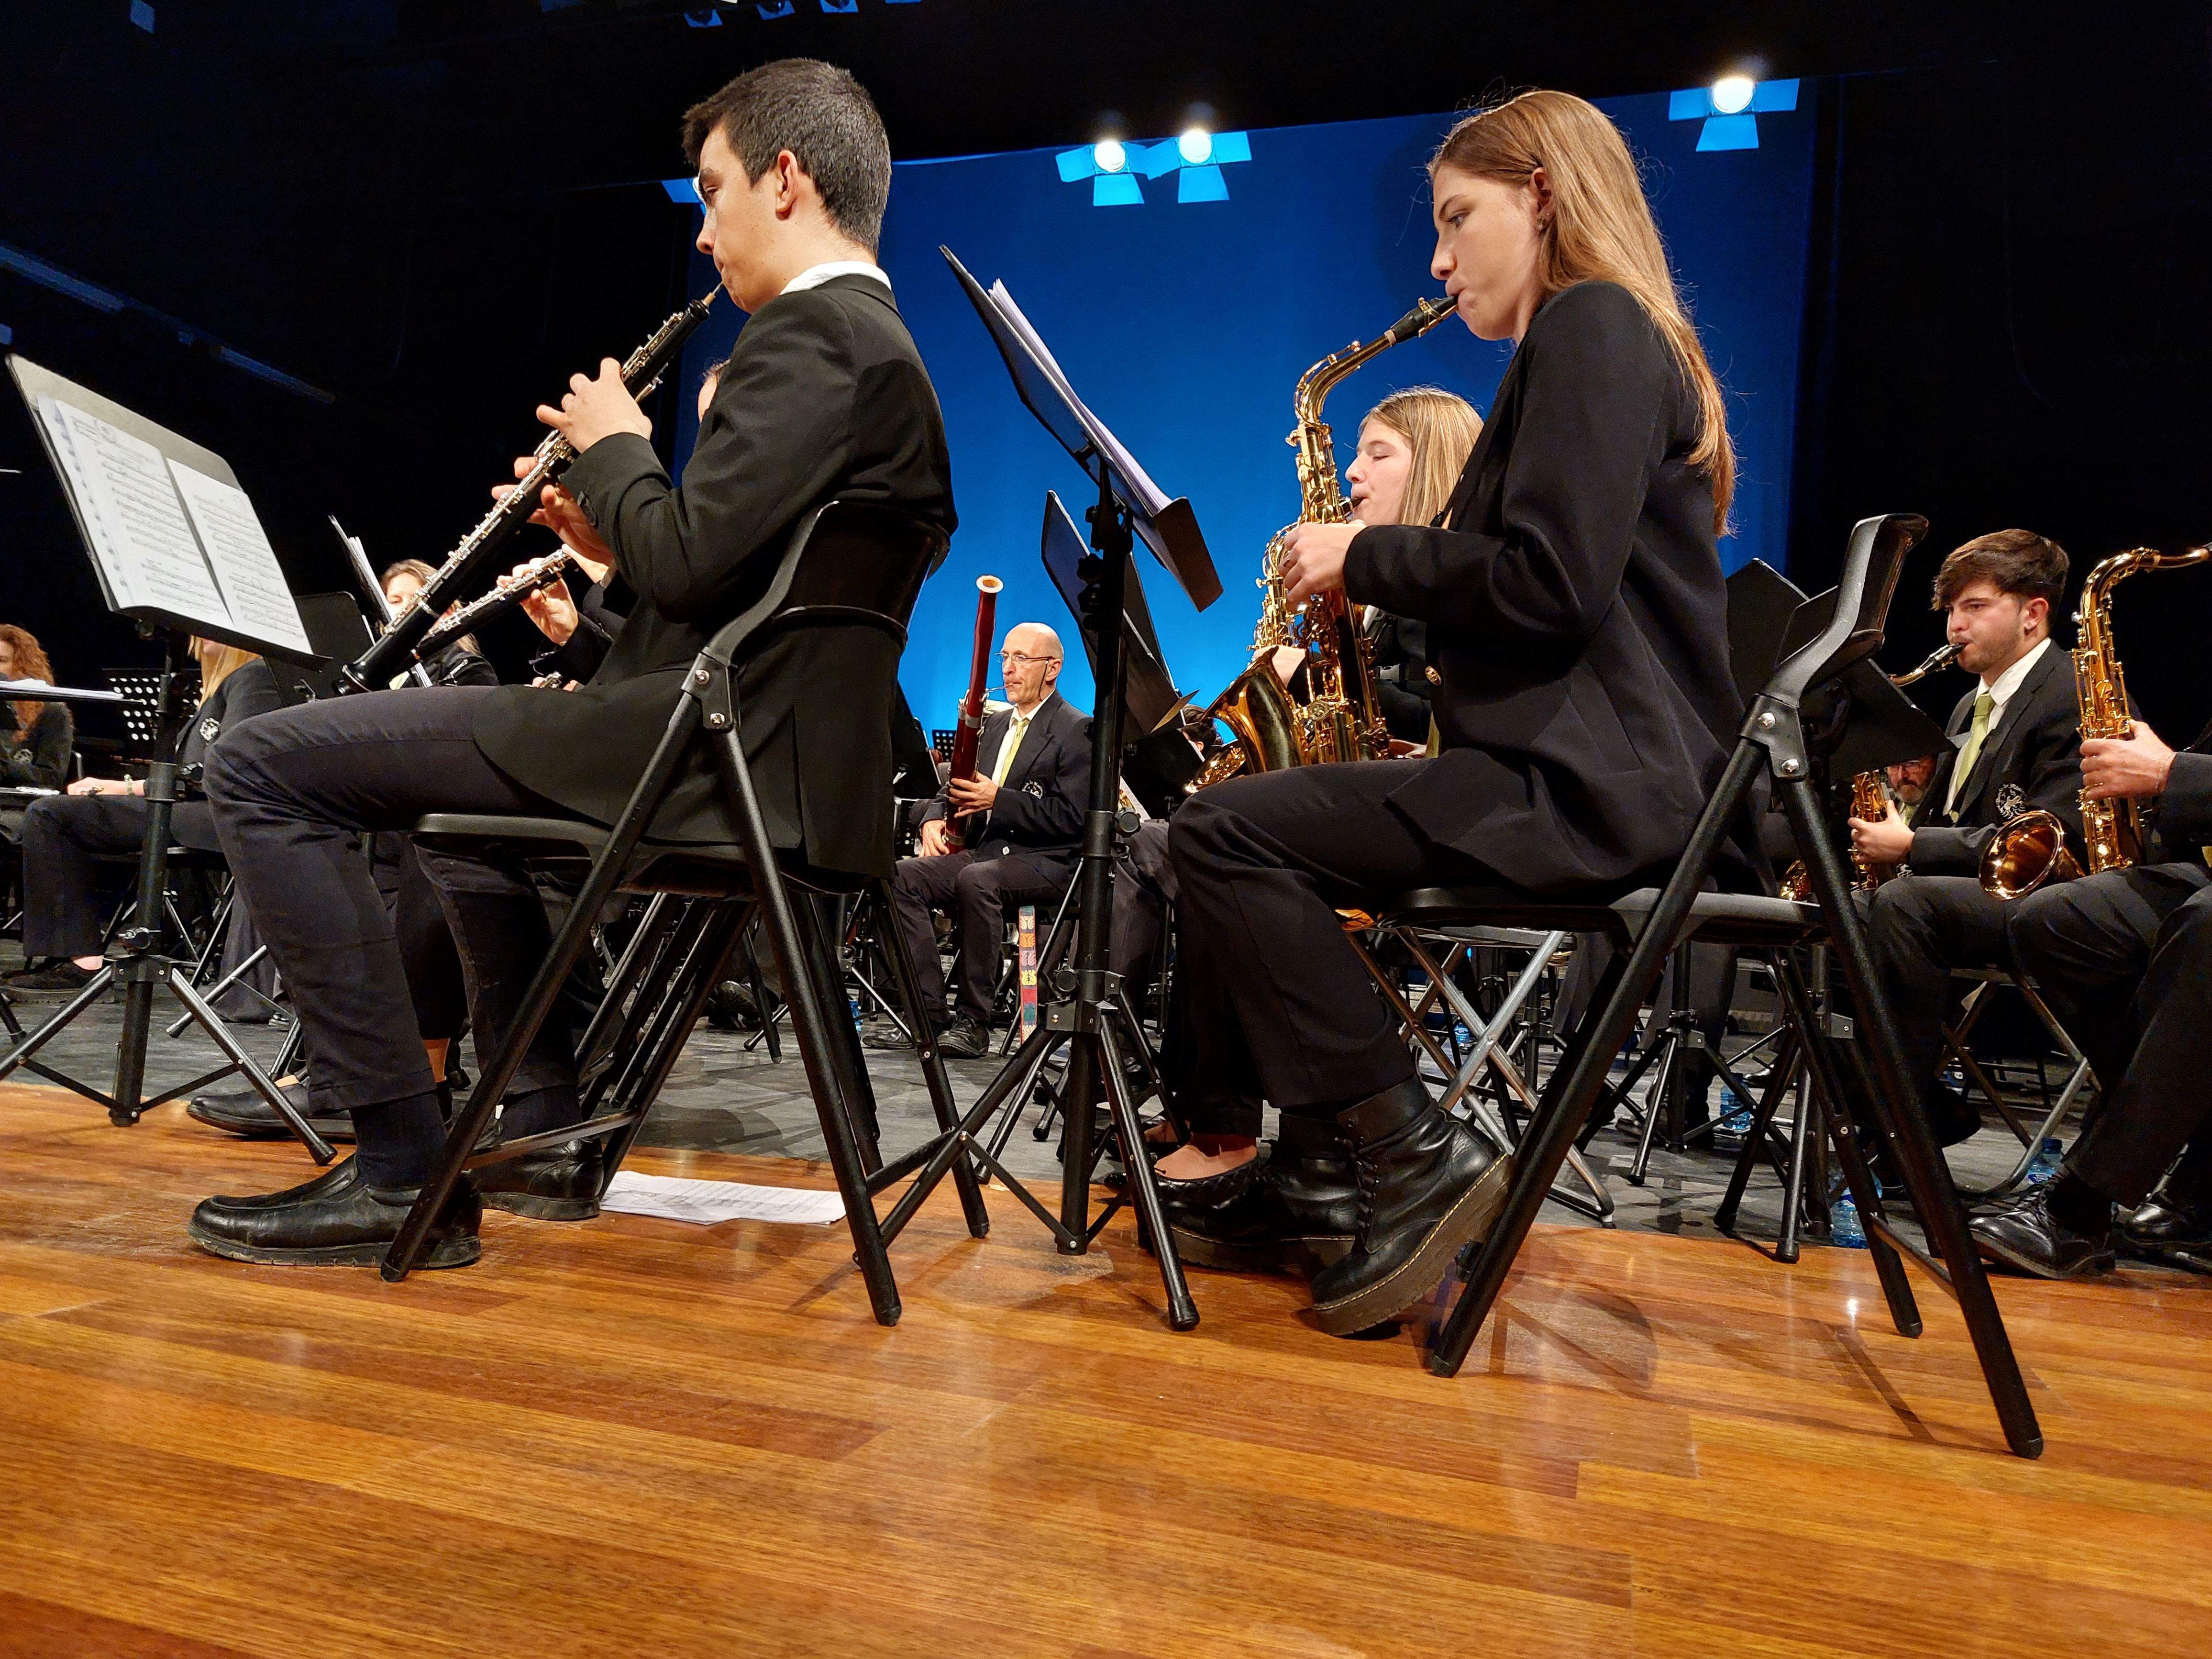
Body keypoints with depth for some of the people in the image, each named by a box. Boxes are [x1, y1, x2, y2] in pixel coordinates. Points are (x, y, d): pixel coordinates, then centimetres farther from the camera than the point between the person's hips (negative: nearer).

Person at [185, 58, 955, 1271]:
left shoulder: (812, 332, -11)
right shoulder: (875, 343, 21)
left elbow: (689, 560, -22)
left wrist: (613, 447, -2)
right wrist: (618, 539, 13)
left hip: (708, 749, -11)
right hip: (758, 745, 11)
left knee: (261, 768, -9)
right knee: (451, 791, 34)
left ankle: (401, 1171, -6)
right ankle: (546, 1133, 31)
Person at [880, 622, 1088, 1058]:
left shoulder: (1076, 732, -3)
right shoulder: (995, 724, 21)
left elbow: (1071, 818, -13)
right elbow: (954, 787, 22)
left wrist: (998, 798, -21)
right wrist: (934, 819, -1)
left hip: (1045, 860, -7)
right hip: (983, 849, 7)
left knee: (975, 879, -37)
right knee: (903, 876, -18)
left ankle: (973, 1022, -27)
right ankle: (928, 1014, -18)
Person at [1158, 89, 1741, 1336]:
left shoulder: (1590, 325, -7)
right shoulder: (1601, 341, 25)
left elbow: (1547, 584, -21)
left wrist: (1371, 556, -7)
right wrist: (1373, 578, 11)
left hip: (1591, 783, -11)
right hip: (1572, 763, 11)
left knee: (1224, 833, -19)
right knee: (1235, 825, 14)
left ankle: (1419, 1155, -14)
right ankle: (1231, 1151, 13)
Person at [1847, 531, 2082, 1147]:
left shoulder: (2081, 700, -8)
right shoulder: (1973, 706, 20)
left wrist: (1911, 846, -20)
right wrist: (1892, 830, 0)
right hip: (1961, 892, 9)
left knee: (1902, 903, -35)